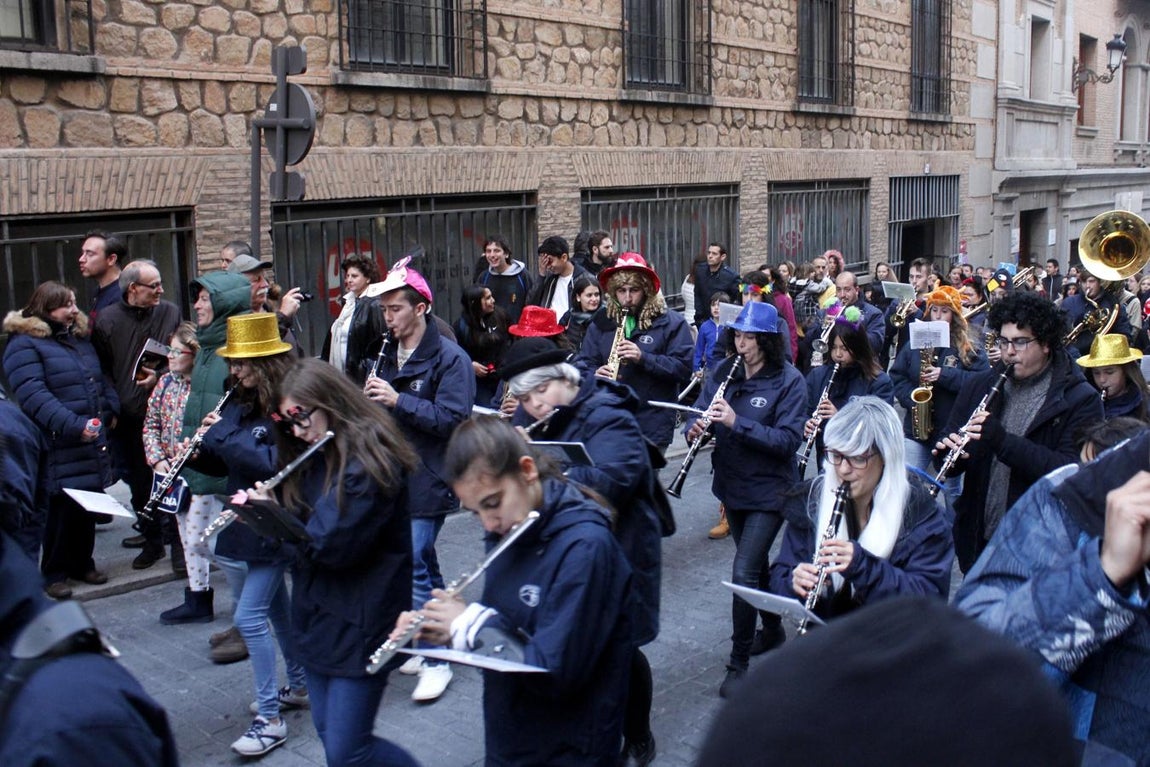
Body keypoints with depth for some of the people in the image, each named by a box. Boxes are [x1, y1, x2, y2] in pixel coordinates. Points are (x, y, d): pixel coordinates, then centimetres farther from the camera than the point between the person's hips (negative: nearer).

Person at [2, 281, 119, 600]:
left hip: (92, 445, 7)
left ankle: (82, 563, 28)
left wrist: (110, 409, 8)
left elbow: (101, 380, 26)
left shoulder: (80, 339, 17)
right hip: (59, 450, -7)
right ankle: (54, 574, 11)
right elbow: (33, 395, -20)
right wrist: (73, 426, -27)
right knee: (61, 508, -3)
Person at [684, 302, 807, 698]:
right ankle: (773, 630, 44)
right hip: (732, 486, 6)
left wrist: (736, 421, -30)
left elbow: (789, 440, -21)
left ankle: (739, 664, 5)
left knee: (744, 573, -10)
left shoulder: (789, 380, -14)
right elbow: (698, 414, 1)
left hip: (768, 491, -6)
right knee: (755, 564, 22)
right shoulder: (724, 372, 1)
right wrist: (696, 427, -23)